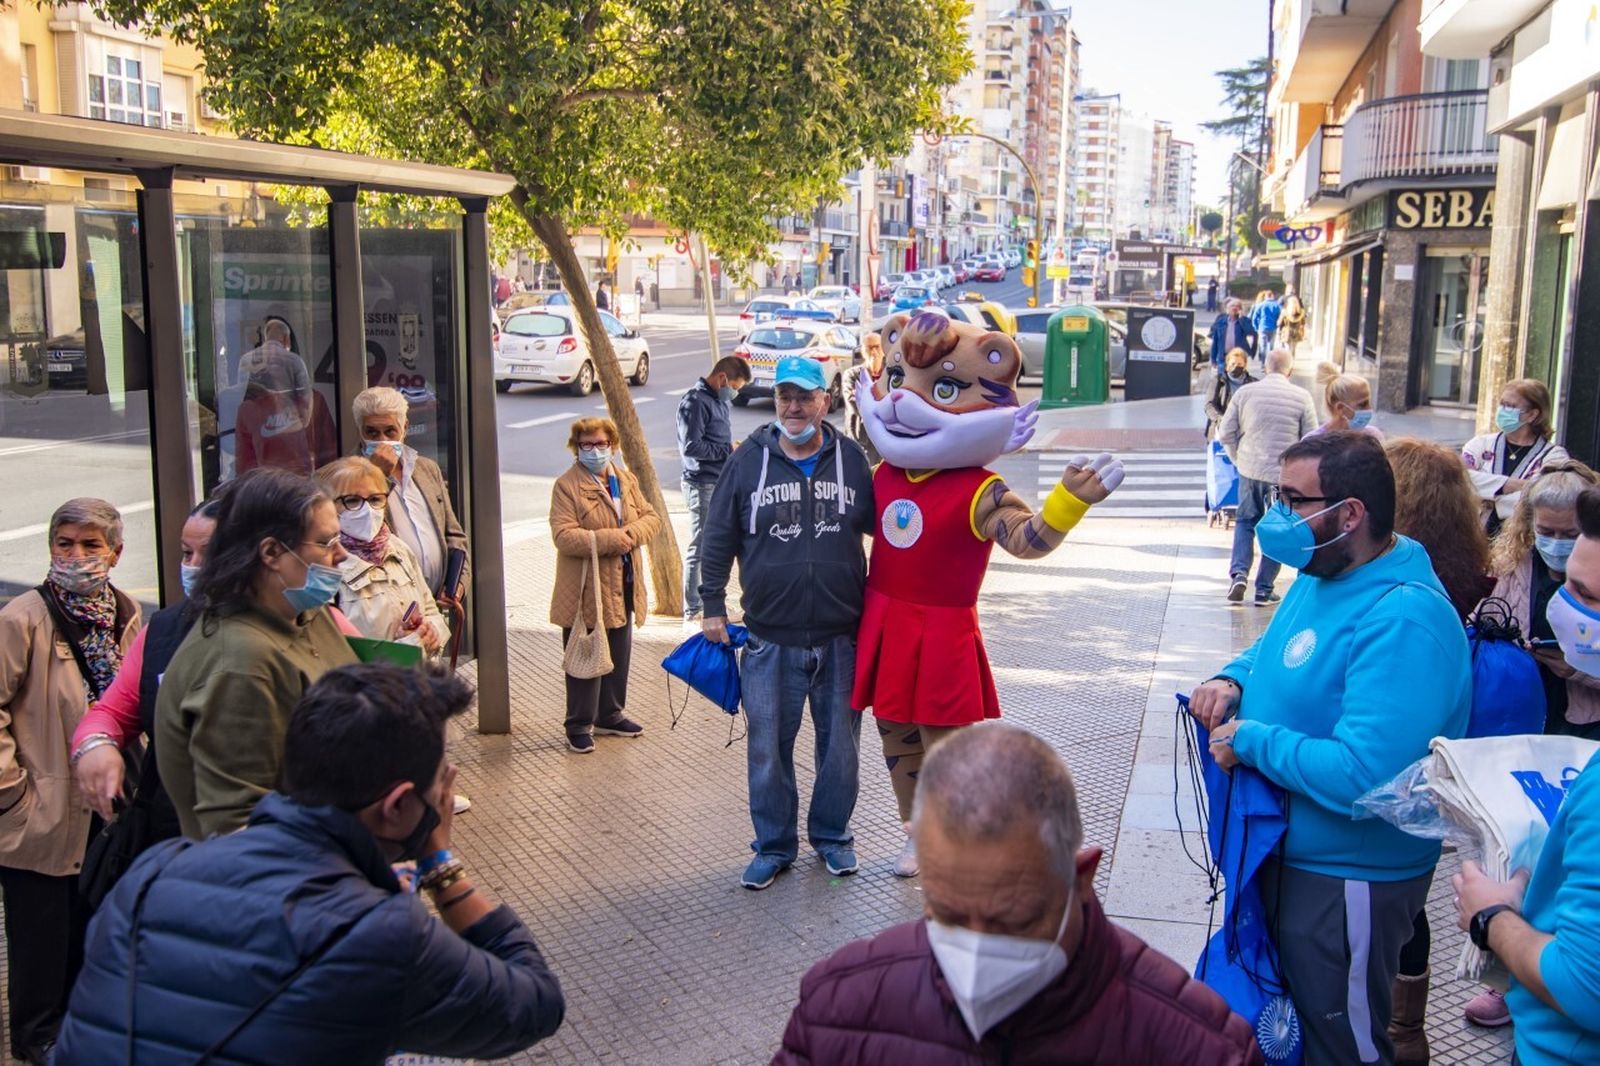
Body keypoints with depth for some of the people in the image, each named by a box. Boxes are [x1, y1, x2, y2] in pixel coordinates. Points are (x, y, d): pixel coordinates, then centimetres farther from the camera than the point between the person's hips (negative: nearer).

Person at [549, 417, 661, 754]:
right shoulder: (566, 486, -10)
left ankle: (610, 715, 33)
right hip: (585, 593, -6)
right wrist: (609, 539, -26)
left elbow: (651, 516, 9)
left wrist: (634, 532, -14)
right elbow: (563, 536, -20)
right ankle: (579, 726, 13)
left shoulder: (626, 479, 11)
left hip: (623, 587, 7)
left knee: (619, 656, 17)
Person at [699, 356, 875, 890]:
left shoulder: (851, 458, 3)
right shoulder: (749, 459, 1)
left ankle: (832, 835, 32)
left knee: (840, 744, 12)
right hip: (770, 639, -1)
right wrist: (713, 605, 3)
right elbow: (718, 538, 6)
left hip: (841, 635, 1)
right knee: (768, 747, 6)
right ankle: (774, 845, 23)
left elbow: (881, 526, 14)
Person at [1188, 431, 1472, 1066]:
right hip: (1285, 854, 9)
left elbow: (1361, 776, -37)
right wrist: (1233, 681, -2)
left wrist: (1249, 741, -24)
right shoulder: (1320, 575, 2)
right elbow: (1274, 651, 21)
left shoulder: (1404, 621, -29)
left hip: (1346, 882, -9)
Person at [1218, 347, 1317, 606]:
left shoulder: (1245, 392, -1)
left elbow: (1225, 434, 1)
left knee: (1245, 522, 18)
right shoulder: (1302, 397, -4)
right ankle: (1264, 589, 11)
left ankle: (1239, 573, -1)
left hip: (1250, 470, 1)